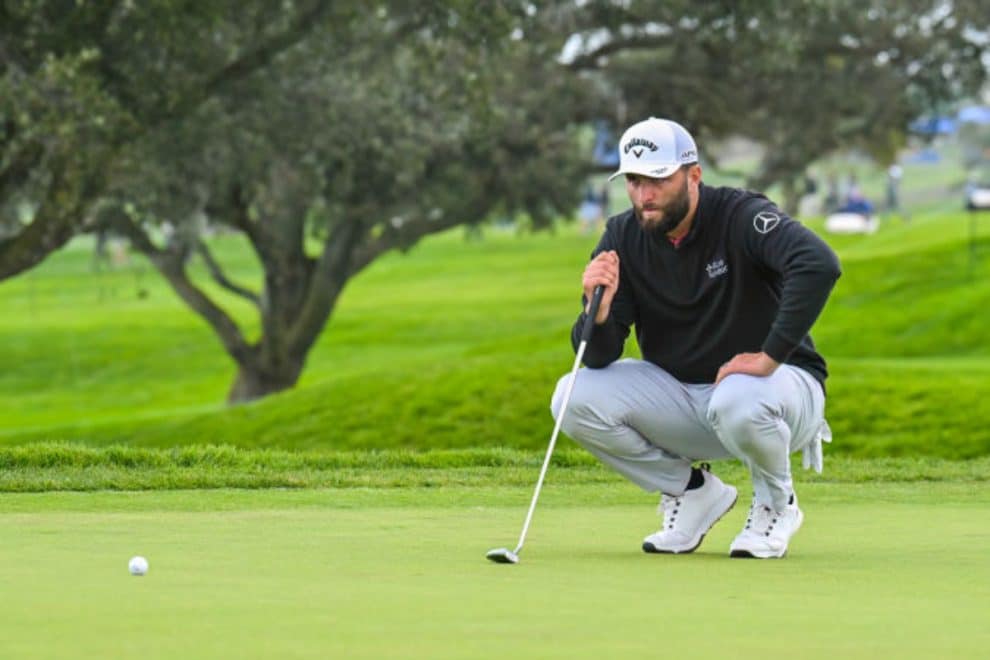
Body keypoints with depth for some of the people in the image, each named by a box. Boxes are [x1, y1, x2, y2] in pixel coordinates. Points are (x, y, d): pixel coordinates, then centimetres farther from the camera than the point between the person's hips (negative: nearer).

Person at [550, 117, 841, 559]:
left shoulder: (739, 216, -19)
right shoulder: (623, 238, -4)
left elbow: (819, 264, -37)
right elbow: (597, 357, -7)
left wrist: (771, 356, -37)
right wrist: (599, 307, -29)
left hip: (779, 382, -5)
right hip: (679, 397, 5)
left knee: (737, 404, -40)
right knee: (574, 399, -16)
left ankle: (776, 502, -5)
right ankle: (693, 491, 4)